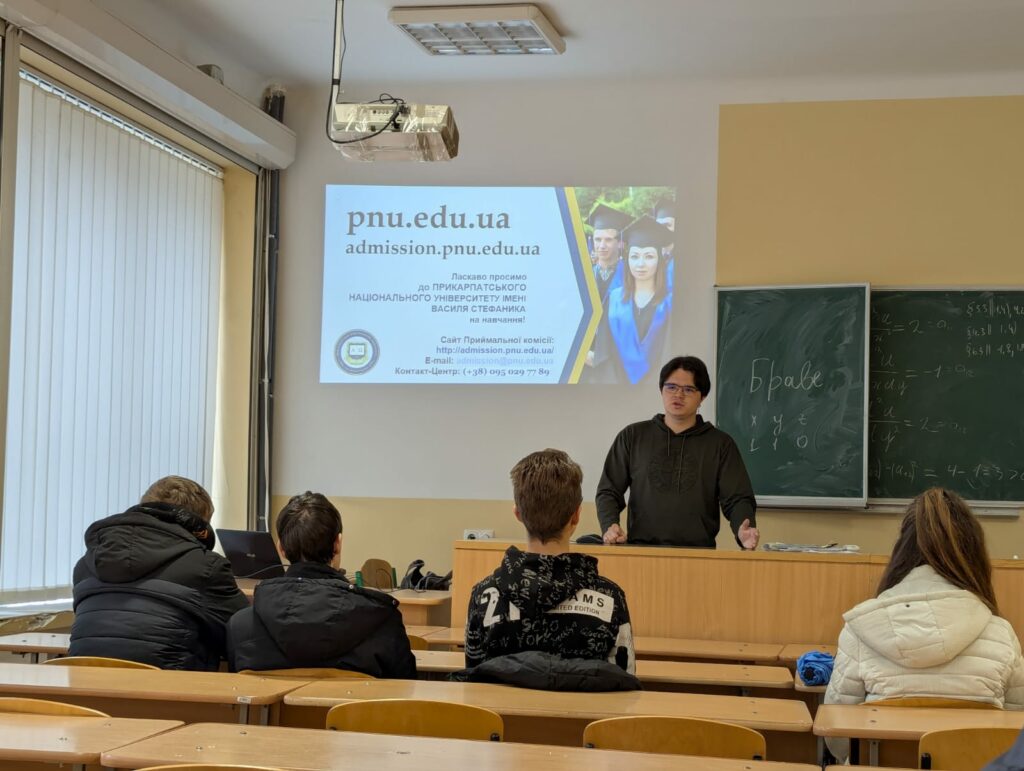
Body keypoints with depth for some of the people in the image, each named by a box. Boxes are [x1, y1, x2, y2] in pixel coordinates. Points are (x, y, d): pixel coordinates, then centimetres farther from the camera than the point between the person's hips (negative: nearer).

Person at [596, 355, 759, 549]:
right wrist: (610, 527, -5)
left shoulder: (720, 444, 13)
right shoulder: (632, 437, 15)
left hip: (698, 553, 0)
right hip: (640, 552, 0)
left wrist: (744, 532, -15)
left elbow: (738, 499, 7)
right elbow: (608, 492, 15)